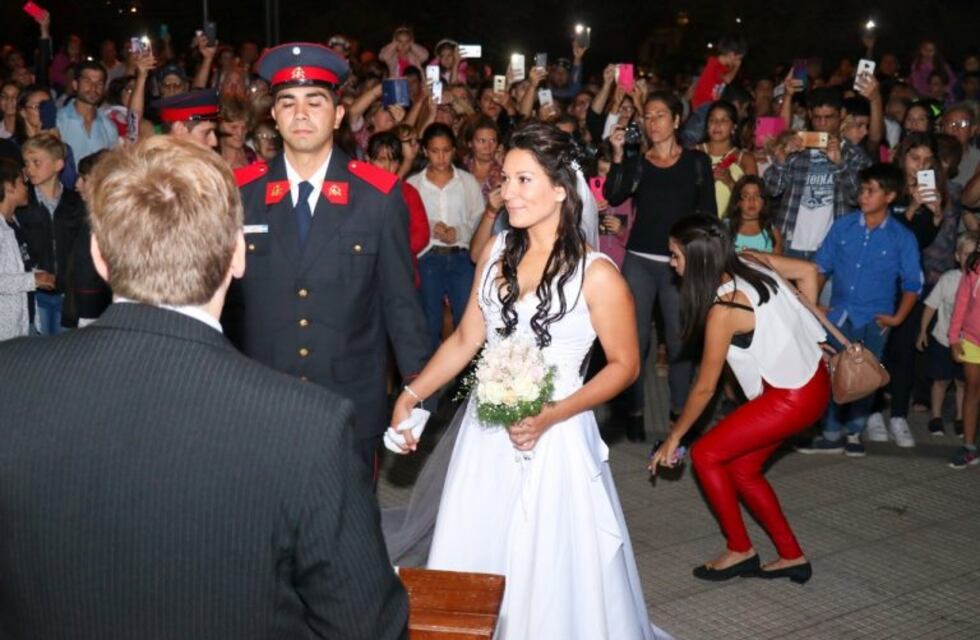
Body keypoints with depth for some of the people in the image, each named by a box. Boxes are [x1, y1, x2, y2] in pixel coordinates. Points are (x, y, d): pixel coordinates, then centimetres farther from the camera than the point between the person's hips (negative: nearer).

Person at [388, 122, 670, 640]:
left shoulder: (595, 274, -12)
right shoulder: (496, 253, 3)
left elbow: (624, 365, -6)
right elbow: (465, 339, 10)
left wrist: (550, 417, -17)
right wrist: (411, 395, 0)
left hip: (553, 438, -5)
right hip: (486, 433, 5)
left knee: (551, 573, 4)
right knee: (475, 562, 12)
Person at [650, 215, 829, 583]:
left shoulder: (724, 309, -22)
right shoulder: (751, 262, -3)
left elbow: (704, 388, -14)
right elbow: (808, 271, 11)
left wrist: (673, 438, -2)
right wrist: (794, 328, 18)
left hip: (793, 398, -9)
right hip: (811, 379, 9)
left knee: (706, 455, 0)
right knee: (741, 467, 15)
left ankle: (740, 551, 13)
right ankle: (791, 556, 21)